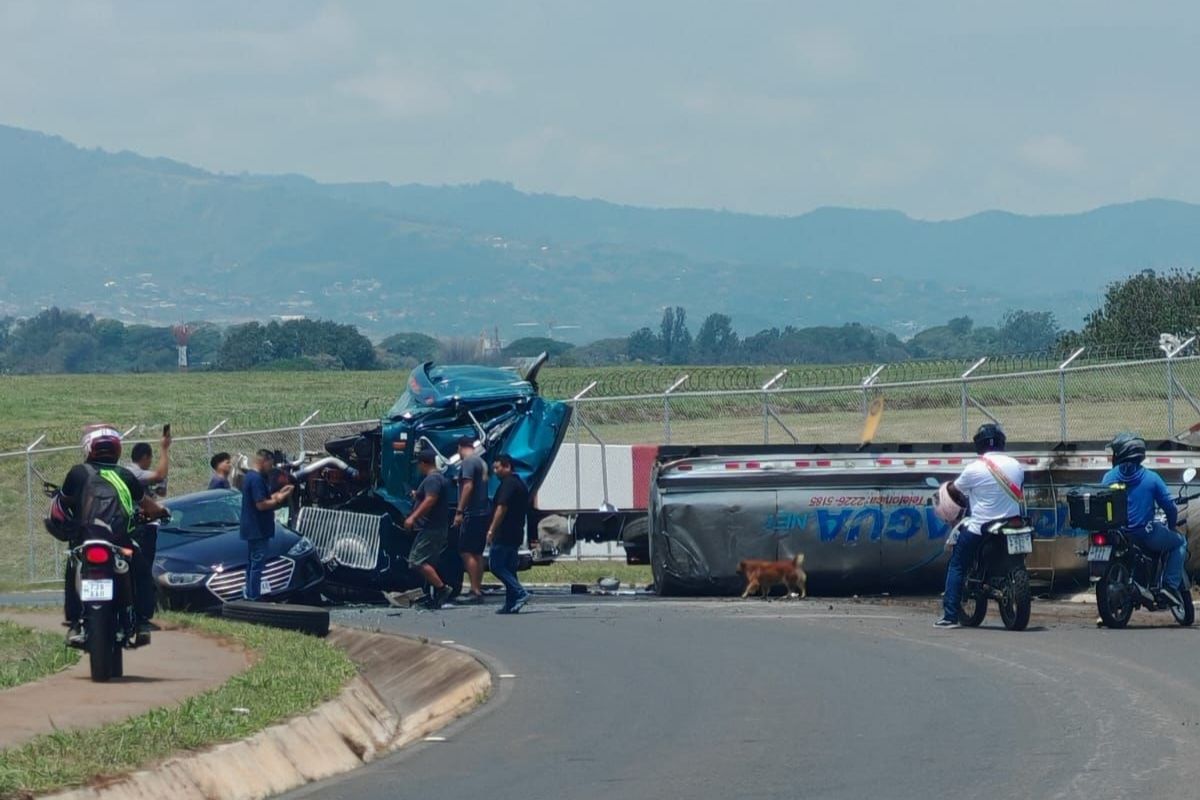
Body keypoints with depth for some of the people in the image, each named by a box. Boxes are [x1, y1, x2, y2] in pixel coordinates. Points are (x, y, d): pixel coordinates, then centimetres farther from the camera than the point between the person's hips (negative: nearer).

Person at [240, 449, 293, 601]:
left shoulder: (249, 477, 15)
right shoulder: (257, 479, -18)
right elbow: (261, 504, -23)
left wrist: (278, 494, 11)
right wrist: (279, 499, -12)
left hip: (251, 530, 11)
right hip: (258, 530, -11)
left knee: (252, 563, 16)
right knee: (257, 564, -7)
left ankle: (249, 594, 22)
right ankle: (254, 597, -6)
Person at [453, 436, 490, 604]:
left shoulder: (468, 462, -10)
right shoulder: (481, 462, 18)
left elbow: (468, 486, -20)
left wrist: (459, 511, -20)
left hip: (472, 513, -9)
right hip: (483, 512, 9)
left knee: (467, 553, -10)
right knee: (477, 553, 14)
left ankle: (475, 591, -16)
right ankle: (478, 590, 16)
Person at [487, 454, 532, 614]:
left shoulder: (508, 484, -12)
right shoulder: (520, 484, 19)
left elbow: (502, 508, -20)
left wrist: (491, 530, -20)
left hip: (504, 534, -10)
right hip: (516, 534, 10)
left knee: (495, 565, -7)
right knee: (509, 568, 10)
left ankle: (520, 593, -17)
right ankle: (511, 604, 7)